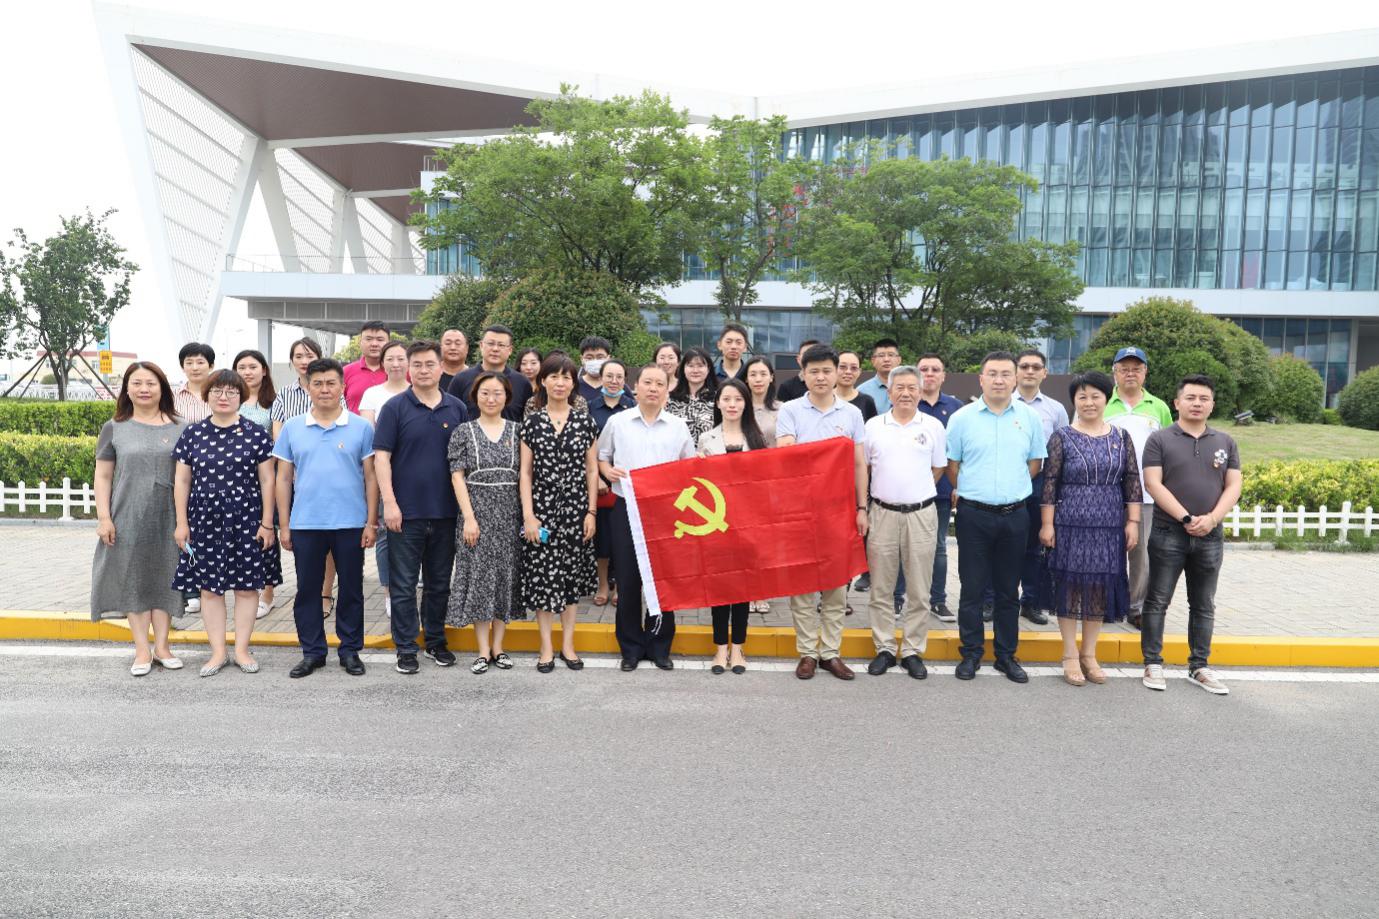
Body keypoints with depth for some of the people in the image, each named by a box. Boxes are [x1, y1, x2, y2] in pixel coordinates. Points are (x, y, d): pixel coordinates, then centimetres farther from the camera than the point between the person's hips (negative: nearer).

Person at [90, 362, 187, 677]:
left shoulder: (179, 428, 5)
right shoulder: (114, 429, 4)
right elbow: (103, 476, 4)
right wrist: (104, 518, -4)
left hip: (168, 518, 0)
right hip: (129, 518, 0)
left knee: (164, 578, 6)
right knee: (134, 579, 3)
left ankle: (161, 646, 15)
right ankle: (142, 650, 10)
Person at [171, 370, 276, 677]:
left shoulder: (255, 434, -1)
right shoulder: (193, 434, 5)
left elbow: (267, 480, 0)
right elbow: (182, 480, 8)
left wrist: (267, 522, -3)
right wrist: (181, 522, 4)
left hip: (246, 521, -2)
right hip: (204, 521, 2)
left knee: (246, 585, 3)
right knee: (208, 587, 5)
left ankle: (241, 649, 15)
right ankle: (218, 651, 15)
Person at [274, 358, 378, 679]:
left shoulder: (361, 427, 1)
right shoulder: (292, 428, 6)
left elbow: (370, 477, 2)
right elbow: (284, 478, 8)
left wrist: (371, 522, -4)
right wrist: (283, 526, 4)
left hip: (351, 523, -2)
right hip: (305, 524, 2)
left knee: (351, 590, 8)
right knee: (307, 590, 9)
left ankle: (351, 650, 21)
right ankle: (312, 652, 22)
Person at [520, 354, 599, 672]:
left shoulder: (585, 421, 4)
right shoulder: (532, 423, 2)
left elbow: (591, 470, 6)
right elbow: (526, 472, 2)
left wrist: (591, 512, 0)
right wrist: (528, 515, -6)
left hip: (576, 507, 1)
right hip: (542, 506, -1)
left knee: (572, 574, 6)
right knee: (542, 575, 1)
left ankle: (568, 644, 18)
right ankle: (546, 647, 13)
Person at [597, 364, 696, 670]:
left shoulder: (678, 426, 7)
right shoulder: (617, 422, 5)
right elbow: (601, 456, 13)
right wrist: (608, 470, -7)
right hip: (627, 507, 0)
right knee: (627, 579, 3)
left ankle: (659, 646, 19)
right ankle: (631, 647, 16)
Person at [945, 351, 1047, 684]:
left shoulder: (1029, 417, 4)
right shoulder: (962, 418, -2)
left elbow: (1035, 462, 14)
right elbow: (951, 466, 6)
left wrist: (1011, 488, 11)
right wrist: (972, 492, 10)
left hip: (1014, 515, 2)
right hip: (973, 515, -2)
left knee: (1009, 590, 10)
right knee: (972, 588, 4)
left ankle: (1007, 655, 21)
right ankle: (971, 654, 16)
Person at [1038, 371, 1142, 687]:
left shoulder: (1121, 438, 7)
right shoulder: (1062, 437, -1)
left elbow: (1132, 481, 7)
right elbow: (1049, 482, -3)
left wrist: (1133, 521, 2)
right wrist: (1047, 524, -7)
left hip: (1109, 526, 3)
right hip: (1070, 524, -3)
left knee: (1101, 586, 7)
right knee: (1070, 584, 2)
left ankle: (1089, 654, 20)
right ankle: (1070, 655, 14)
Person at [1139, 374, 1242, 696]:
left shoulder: (1225, 443, 10)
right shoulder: (1159, 440, -1)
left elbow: (1233, 487, 4)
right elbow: (1153, 484, -9)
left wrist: (1211, 519, -12)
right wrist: (1186, 518, -16)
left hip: (1210, 537, 4)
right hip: (1168, 534, -3)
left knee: (1204, 606, 10)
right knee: (1157, 602, 0)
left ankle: (1199, 667, 19)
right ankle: (1153, 664, 8)